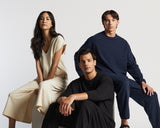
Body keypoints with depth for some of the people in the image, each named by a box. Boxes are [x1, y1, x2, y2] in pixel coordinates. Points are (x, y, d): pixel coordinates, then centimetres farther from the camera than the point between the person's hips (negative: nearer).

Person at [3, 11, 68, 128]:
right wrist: (41, 82, -12)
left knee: (44, 87, -40)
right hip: (43, 79, 6)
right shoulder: (36, 41, 8)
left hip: (58, 79, -6)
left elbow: (55, 65, -13)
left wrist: (43, 84, -14)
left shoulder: (58, 39, -9)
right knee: (14, 95, -10)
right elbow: (38, 63, 2)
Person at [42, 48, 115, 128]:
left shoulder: (106, 80, -3)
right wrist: (63, 101, -28)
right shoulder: (75, 84, 14)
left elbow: (98, 94, -25)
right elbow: (60, 98, -1)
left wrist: (73, 96, -38)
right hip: (82, 121, 5)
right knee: (54, 107, -13)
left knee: (85, 104, -35)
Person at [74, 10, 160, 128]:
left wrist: (142, 81, -2)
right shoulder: (95, 40, 3)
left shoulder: (123, 43, 15)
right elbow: (78, 56, 9)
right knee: (123, 82, -37)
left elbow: (132, 65, 12)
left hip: (122, 78, 5)